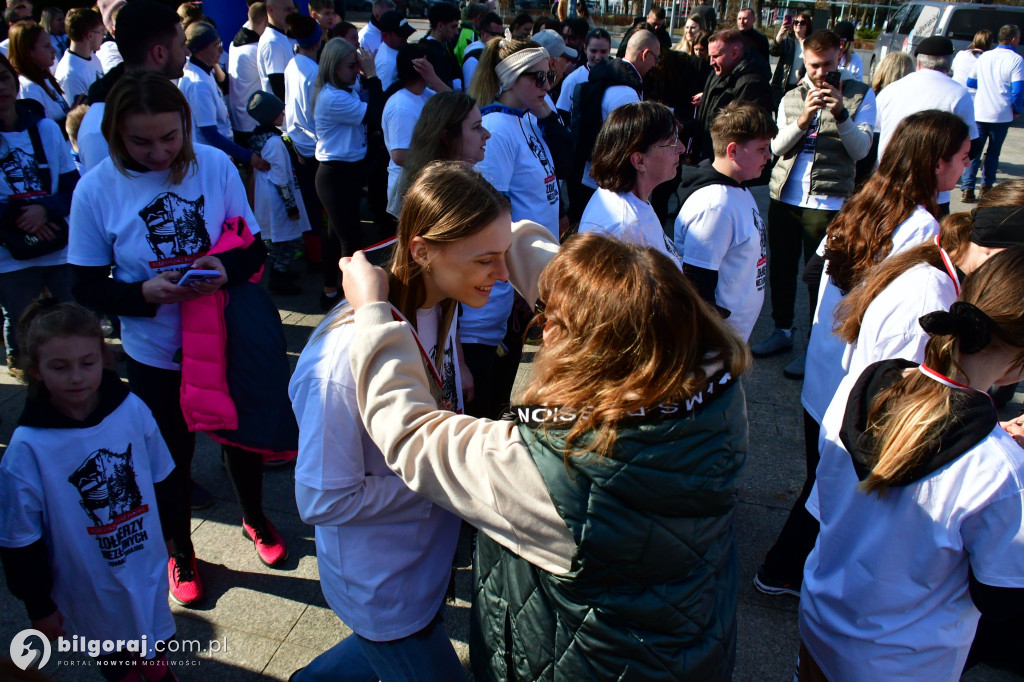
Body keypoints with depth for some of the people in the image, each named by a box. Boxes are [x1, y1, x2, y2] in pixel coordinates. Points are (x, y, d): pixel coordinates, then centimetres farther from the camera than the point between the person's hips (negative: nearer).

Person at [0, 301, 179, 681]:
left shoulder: (132, 409, -18)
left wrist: (163, 531, 12)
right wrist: (38, 606, -5)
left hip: (149, 563, 3)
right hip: (89, 584, -3)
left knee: (155, 636, 29)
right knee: (113, 651, 23)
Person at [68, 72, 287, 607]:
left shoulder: (214, 165, -12)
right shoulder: (96, 190, -14)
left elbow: (255, 248, -4)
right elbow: (87, 287, -8)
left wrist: (227, 268, -26)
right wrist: (146, 292, -26)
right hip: (154, 353, -1)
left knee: (242, 436, 21)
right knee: (172, 456, 17)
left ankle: (256, 519, 52)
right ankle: (180, 552, 45)